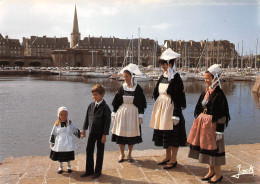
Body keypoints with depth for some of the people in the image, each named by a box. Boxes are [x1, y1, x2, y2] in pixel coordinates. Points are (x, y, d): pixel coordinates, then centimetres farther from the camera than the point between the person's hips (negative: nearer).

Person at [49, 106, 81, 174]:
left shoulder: (70, 123, -2)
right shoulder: (57, 124, -3)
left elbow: (75, 131, 5)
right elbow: (53, 133, 3)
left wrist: (80, 134, -10)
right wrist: (52, 142, 5)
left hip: (68, 143, 0)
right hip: (59, 143, 0)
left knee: (68, 155, 9)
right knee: (59, 156, 9)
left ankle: (69, 166, 30)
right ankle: (60, 167, 29)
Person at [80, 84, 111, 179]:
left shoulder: (105, 107, -15)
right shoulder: (91, 105, 2)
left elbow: (107, 121, -14)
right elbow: (87, 117, 12)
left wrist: (104, 135, -15)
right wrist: (84, 129, 13)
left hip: (100, 133, -6)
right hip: (92, 132, 6)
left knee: (100, 152, 8)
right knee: (89, 150, 11)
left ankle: (98, 171, 22)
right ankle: (89, 170, 26)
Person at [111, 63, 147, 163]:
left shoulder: (138, 88, -4)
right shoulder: (121, 88, 1)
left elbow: (141, 103, -1)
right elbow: (116, 102, 6)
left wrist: (140, 116, -4)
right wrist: (114, 114, 4)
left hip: (133, 113, -1)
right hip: (122, 113, 1)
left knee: (132, 134, 6)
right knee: (121, 133, 3)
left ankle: (129, 154, 24)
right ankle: (122, 154, 21)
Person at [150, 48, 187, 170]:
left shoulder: (176, 78, -13)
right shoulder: (163, 77, 10)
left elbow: (178, 98, -17)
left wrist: (176, 115, -20)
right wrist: (158, 108, 15)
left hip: (171, 107, -8)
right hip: (161, 108, 8)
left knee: (172, 133, 0)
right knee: (164, 132, 15)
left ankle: (173, 160, 13)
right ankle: (168, 157, 29)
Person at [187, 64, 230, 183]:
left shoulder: (219, 95, -14)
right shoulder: (205, 93, 8)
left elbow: (221, 115, -16)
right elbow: (199, 109, 15)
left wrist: (218, 131, -18)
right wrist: (198, 122, 12)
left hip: (212, 125, -8)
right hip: (202, 124, 8)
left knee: (213, 148, 0)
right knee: (205, 147, 14)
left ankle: (218, 174, 17)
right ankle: (211, 171, 30)